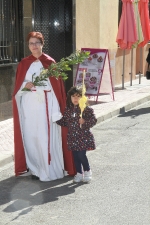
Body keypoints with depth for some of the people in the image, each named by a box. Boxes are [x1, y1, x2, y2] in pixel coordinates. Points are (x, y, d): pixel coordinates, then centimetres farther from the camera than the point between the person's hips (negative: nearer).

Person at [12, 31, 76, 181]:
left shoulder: (50, 62, -1)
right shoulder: (23, 64, 8)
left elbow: (57, 86, -4)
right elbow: (17, 87, 11)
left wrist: (57, 109, -12)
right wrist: (26, 85, -12)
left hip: (46, 105, -3)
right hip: (29, 106, 3)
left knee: (47, 137, -4)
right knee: (31, 137, 4)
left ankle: (49, 170, 7)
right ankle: (35, 168, 16)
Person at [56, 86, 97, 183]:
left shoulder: (86, 109, -8)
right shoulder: (68, 110, 7)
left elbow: (94, 120, -10)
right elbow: (64, 122, 14)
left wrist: (85, 122, -24)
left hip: (84, 137, -5)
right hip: (73, 137, 5)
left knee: (82, 155, -7)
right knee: (75, 156, 10)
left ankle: (87, 171, 16)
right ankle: (79, 173, 24)